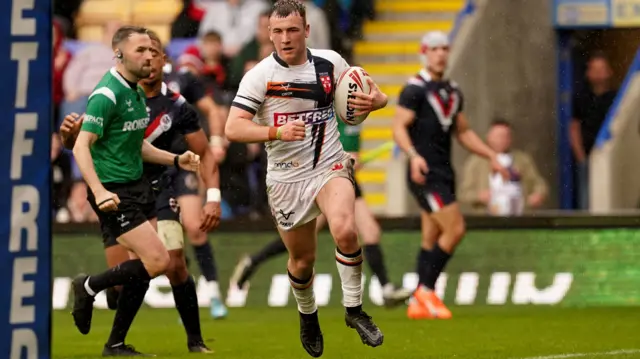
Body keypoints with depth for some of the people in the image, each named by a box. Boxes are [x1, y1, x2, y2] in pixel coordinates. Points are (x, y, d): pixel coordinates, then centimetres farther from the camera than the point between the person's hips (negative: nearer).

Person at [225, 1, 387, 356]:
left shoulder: (331, 61, -3)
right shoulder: (260, 76, -10)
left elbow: (360, 91, 13)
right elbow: (233, 128, -17)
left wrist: (374, 100, -11)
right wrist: (277, 131, -30)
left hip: (330, 166, 0)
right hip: (287, 178, 0)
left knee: (345, 230, -28)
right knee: (302, 260, 10)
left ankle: (354, 309, -9)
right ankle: (308, 314, 42)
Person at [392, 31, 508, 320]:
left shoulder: (452, 91, 16)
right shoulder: (415, 88, -9)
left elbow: (463, 132, 26)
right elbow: (399, 127, -16)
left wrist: (492, 156, 20)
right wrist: (414, 155, -32)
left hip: (444, 174, 8)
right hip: (426, 174, -8)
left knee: (432, 240, 9)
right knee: (455, 229, -15)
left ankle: (418, 303, 13)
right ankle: (426, 289, -5)